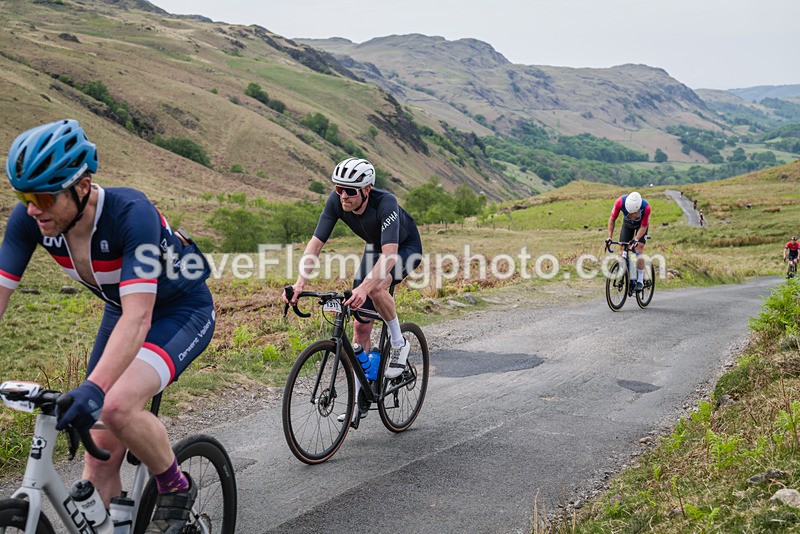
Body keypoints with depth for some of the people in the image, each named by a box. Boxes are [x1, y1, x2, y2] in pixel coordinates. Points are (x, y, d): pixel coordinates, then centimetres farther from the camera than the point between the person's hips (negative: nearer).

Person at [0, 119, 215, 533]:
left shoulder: (131, 213, -35)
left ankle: (176, 488, -3)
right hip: (122, 310, 6)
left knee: (117, 406, -29)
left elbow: (137, 319, -41)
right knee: (100, 455, -2)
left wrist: (93, 388, -54)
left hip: (182, 311, -5)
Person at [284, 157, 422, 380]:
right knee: (361, 327, -3)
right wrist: (299, 283, -39)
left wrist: (363, 289, -61)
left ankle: (399, 344, -11)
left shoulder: (385, 202, -39)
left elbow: (389, 254, -48)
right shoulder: (336, 201, -25)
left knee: (376, 287, -36)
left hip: (406, 247, -5)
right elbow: (315, 243, -26)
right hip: (374, 248, 5)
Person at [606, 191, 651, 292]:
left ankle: (640, 281, -9)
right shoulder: (620, 202, -37)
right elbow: (612, 219, -20)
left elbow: (643, 227, -27)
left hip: (641, 225, -3)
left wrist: (636, 239, -40)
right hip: (627, 224, 3)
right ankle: (630, 278, 4)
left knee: (638, 250, -17)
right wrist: (609, 237, -26)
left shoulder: (646, 207, -40)